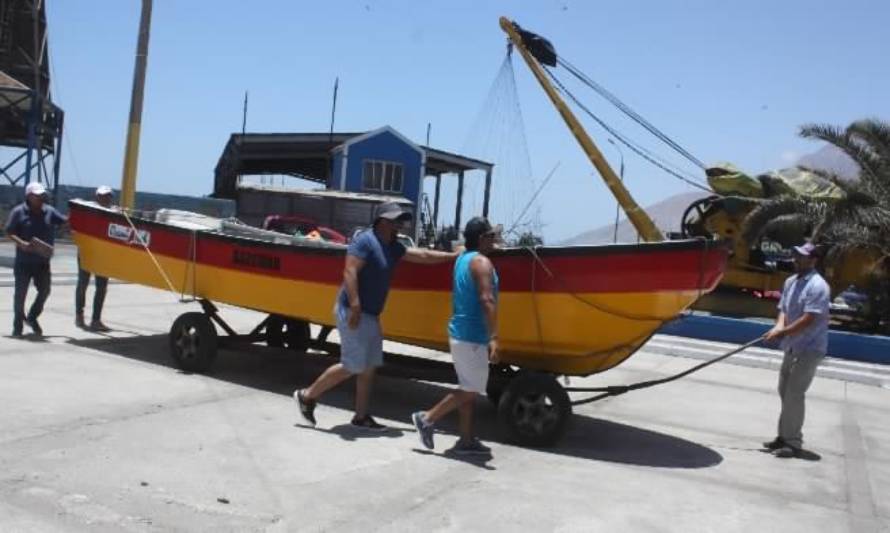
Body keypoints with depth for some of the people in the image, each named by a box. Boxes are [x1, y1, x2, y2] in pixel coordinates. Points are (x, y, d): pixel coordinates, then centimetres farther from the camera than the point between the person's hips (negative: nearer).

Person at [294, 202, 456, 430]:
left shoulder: (393, 247, 13)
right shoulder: (365, 240, -14)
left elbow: (423, 255, 21)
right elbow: (350, 272, -23)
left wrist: (454, 256, 22)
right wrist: (354, 306, -29)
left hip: (370, 315, 10)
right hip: (353, 312, -10)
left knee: (369, 367, 11)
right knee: (352, 367, -7)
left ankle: (361, 416, 20)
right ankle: (307, 395, 9)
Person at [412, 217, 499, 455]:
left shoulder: (462, 259, 12)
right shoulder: (482, 262, -16)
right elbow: (487, 300, -26)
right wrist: (493, 338, -29)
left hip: (459, 332, 9)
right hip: (472, 336, -9)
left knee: (469, 389, 13)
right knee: (472, 389, 1)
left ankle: (466, 440, 17)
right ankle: (427, 418, 7)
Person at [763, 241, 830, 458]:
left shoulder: (817, 286, -17)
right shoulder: (790, 282, 10)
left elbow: (809, 319, -22)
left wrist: (783, 333, -20)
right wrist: (779, 326, -8)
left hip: (809, 349, -9)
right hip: (793, 347, 9)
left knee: (794, 394, -9)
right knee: (785, 391, 14)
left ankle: (793, 443, -1)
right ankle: (785, 436, 26)